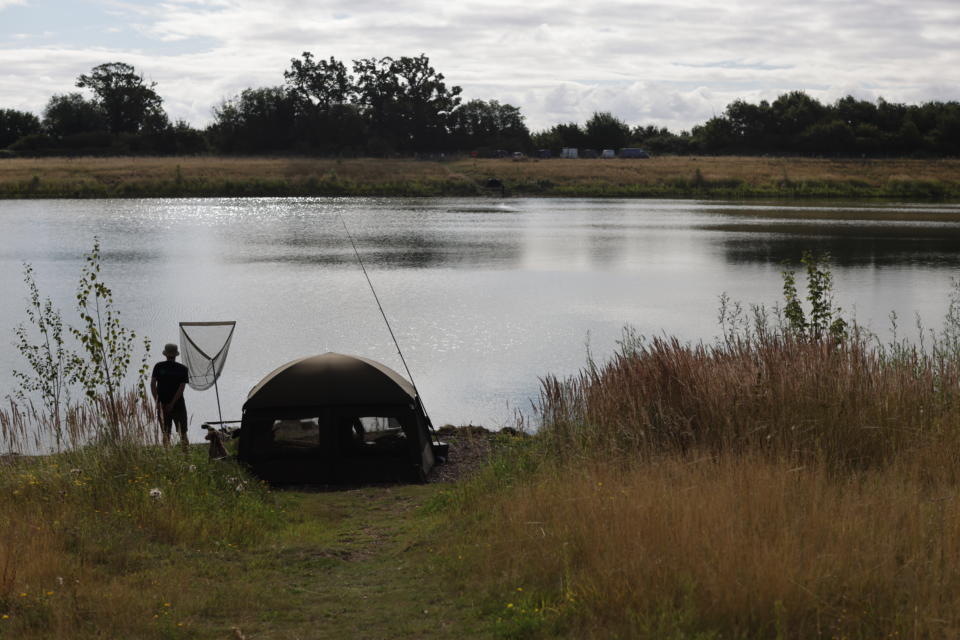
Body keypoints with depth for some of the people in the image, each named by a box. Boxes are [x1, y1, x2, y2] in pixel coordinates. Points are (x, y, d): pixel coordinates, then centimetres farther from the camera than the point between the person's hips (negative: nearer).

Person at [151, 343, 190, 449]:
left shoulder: (158, 367, 2)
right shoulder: (183, 369, -1)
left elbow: (152, 384, -6)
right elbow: (182, 387, -10)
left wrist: (157, 401, -3)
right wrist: (172, 403, -12)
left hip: (162, 404, 1)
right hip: (178, 404, -1)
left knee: (165, 433, 5)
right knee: (183, 432, 9)